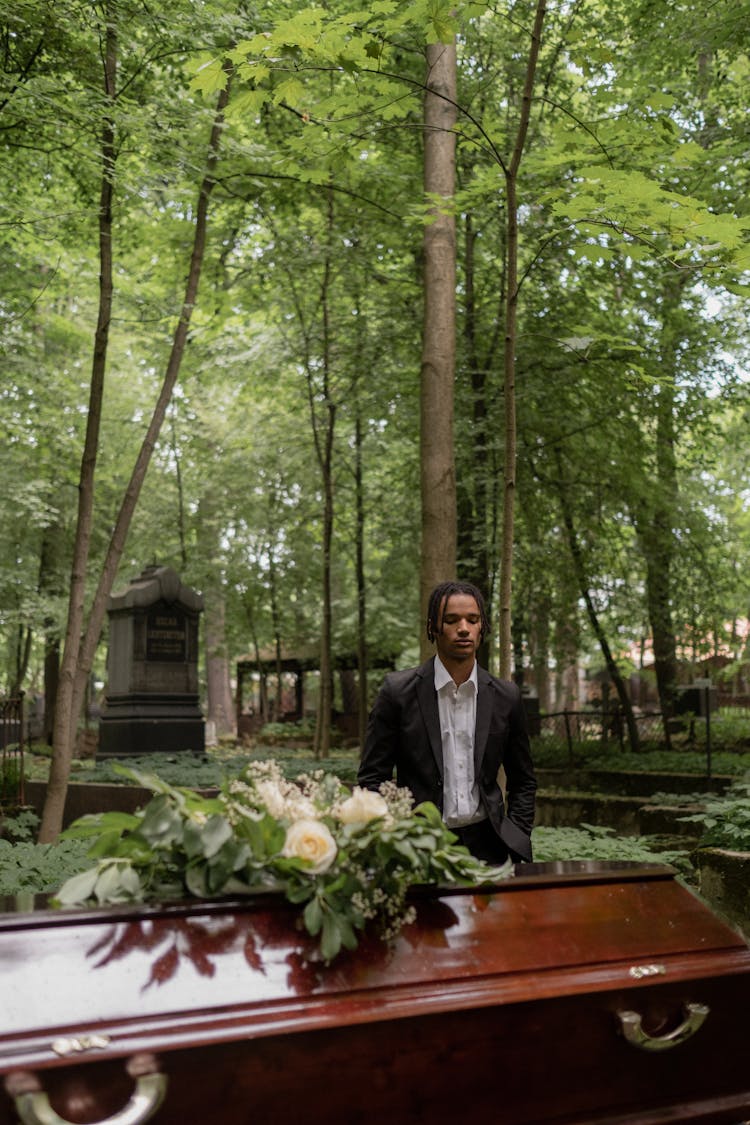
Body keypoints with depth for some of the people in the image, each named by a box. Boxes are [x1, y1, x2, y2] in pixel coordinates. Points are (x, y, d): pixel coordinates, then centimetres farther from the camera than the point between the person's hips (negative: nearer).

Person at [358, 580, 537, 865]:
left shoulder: (505, 697, 2)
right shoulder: (398, 691, -6)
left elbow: (523, 781, 12)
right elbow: (372, 778, -4)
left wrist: (518, 846, 1)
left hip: (486, 844, 3)